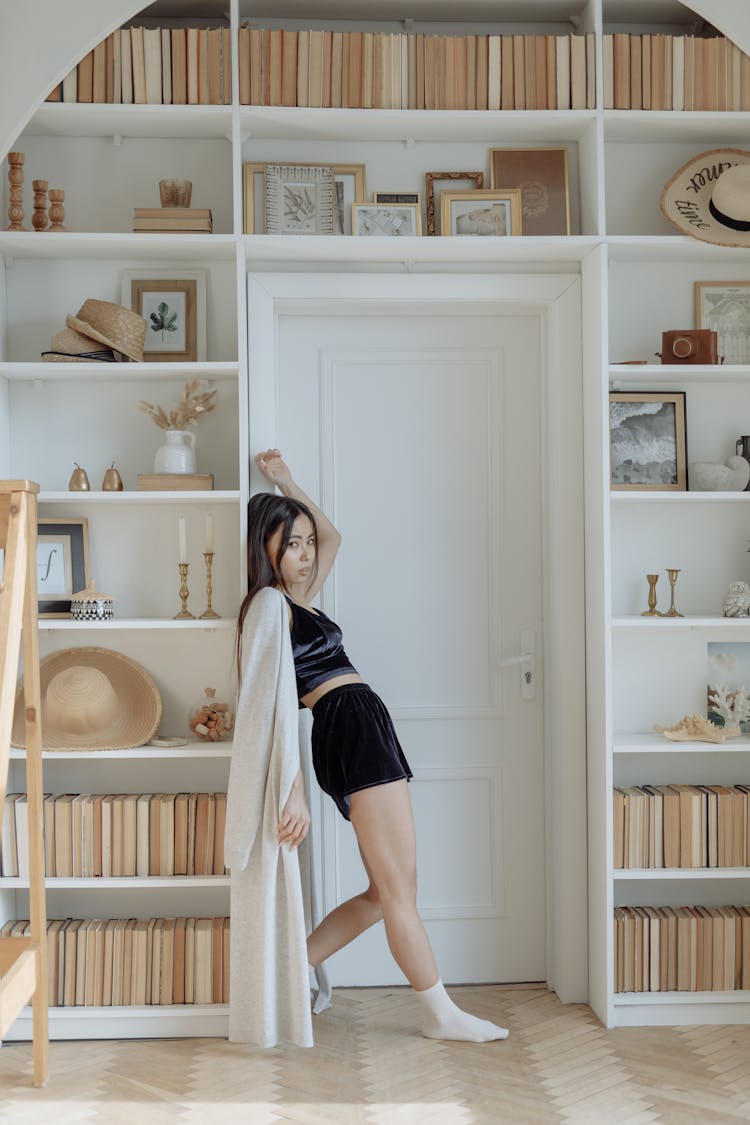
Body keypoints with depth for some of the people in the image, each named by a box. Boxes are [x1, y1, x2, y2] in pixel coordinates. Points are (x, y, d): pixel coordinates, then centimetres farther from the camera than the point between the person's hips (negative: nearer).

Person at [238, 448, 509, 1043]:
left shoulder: (297, 598, 20)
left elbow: (333, 537, 35)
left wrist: (287, 483, 27)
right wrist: (294, 794, -20)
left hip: (363, 734, 10)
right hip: (354, 729, -10)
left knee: (385, 893, 11)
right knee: (400, 889, -2)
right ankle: (442, 1014, 9)